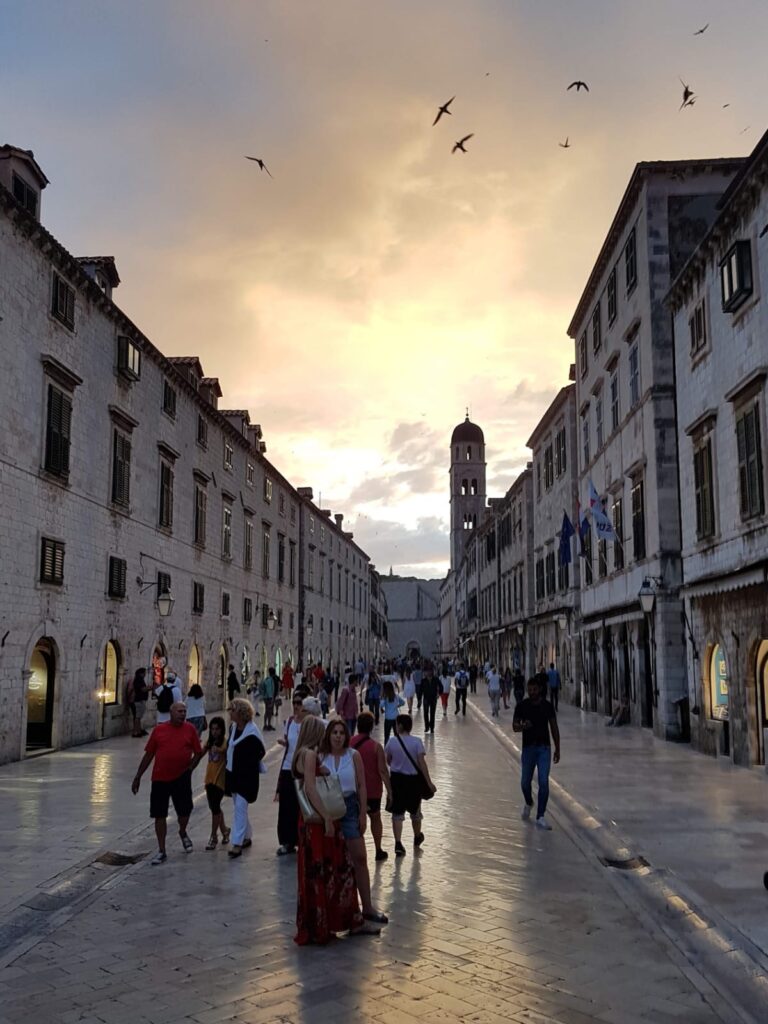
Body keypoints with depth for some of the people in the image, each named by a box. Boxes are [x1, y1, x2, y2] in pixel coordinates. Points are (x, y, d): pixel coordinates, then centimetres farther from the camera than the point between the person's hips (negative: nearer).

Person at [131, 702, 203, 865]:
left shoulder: (190, 729, 0)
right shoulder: (159, 730, 1)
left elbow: (198, 752, 5)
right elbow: (148, 754, 7)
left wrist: (189, 768, -9)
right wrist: (137, 777, 8)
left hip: (181, 778, 0)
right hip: (160, 778, 1)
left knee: (184, 811, 5)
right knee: (159, 815, 3)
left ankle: (183, 833, 38)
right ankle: (162, 851, 15)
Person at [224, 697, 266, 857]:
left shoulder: (251, 731, -18)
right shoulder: (233, 727, 4)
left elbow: (261, 752, -12)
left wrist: (246, 764, -9)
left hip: (246, 776, -8)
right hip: (233, 773, 8)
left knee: (240, 807, -9)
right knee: (237, 807, 17)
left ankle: (237, 843, -7)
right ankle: (246, 837, 31)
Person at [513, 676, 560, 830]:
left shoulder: (547, 706, -1)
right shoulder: (522, 706, -3)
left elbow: (554, 728, 7)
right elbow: (514, 726, 0)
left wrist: (557, 748, 6)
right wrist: (523, 726, -23)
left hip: (544, 748, 0)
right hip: (528, 747, 0)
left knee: (543, 782, -7)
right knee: (525, 781, 8)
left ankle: (540, 817, 1)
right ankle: (528, 803, 40)